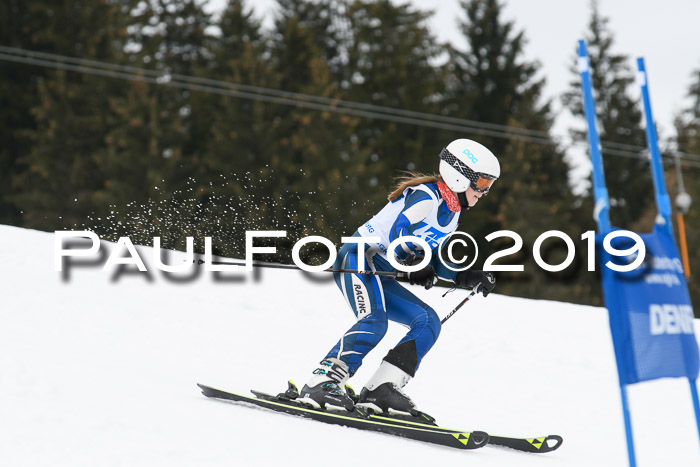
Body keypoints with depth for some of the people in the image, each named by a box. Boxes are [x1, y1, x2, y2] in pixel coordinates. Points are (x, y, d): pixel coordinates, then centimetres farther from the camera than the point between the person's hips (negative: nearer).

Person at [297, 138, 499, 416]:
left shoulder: (451, 214, 17)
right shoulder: (426, 195, -12)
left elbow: (433, 262, 20)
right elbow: (398, 232, -23)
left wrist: (467, 278, 9)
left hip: (380, 273, 10)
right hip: (359, 257, -10)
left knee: (428, 322, 1)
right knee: (374, 320, -32)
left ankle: (379, 390, -8)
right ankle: (321, 383, -30)